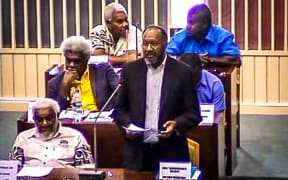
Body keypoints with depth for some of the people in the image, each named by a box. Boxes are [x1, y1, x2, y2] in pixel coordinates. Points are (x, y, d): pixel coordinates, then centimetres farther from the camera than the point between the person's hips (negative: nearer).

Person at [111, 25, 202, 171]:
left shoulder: (182, 72, -2)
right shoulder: (129, 70, 4)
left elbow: (193, 113, 0)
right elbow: (119, 108, 10)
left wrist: (177, 124, -19)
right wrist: (127, 125, -9)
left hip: (171, 153, -1)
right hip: (137, 153, 1)